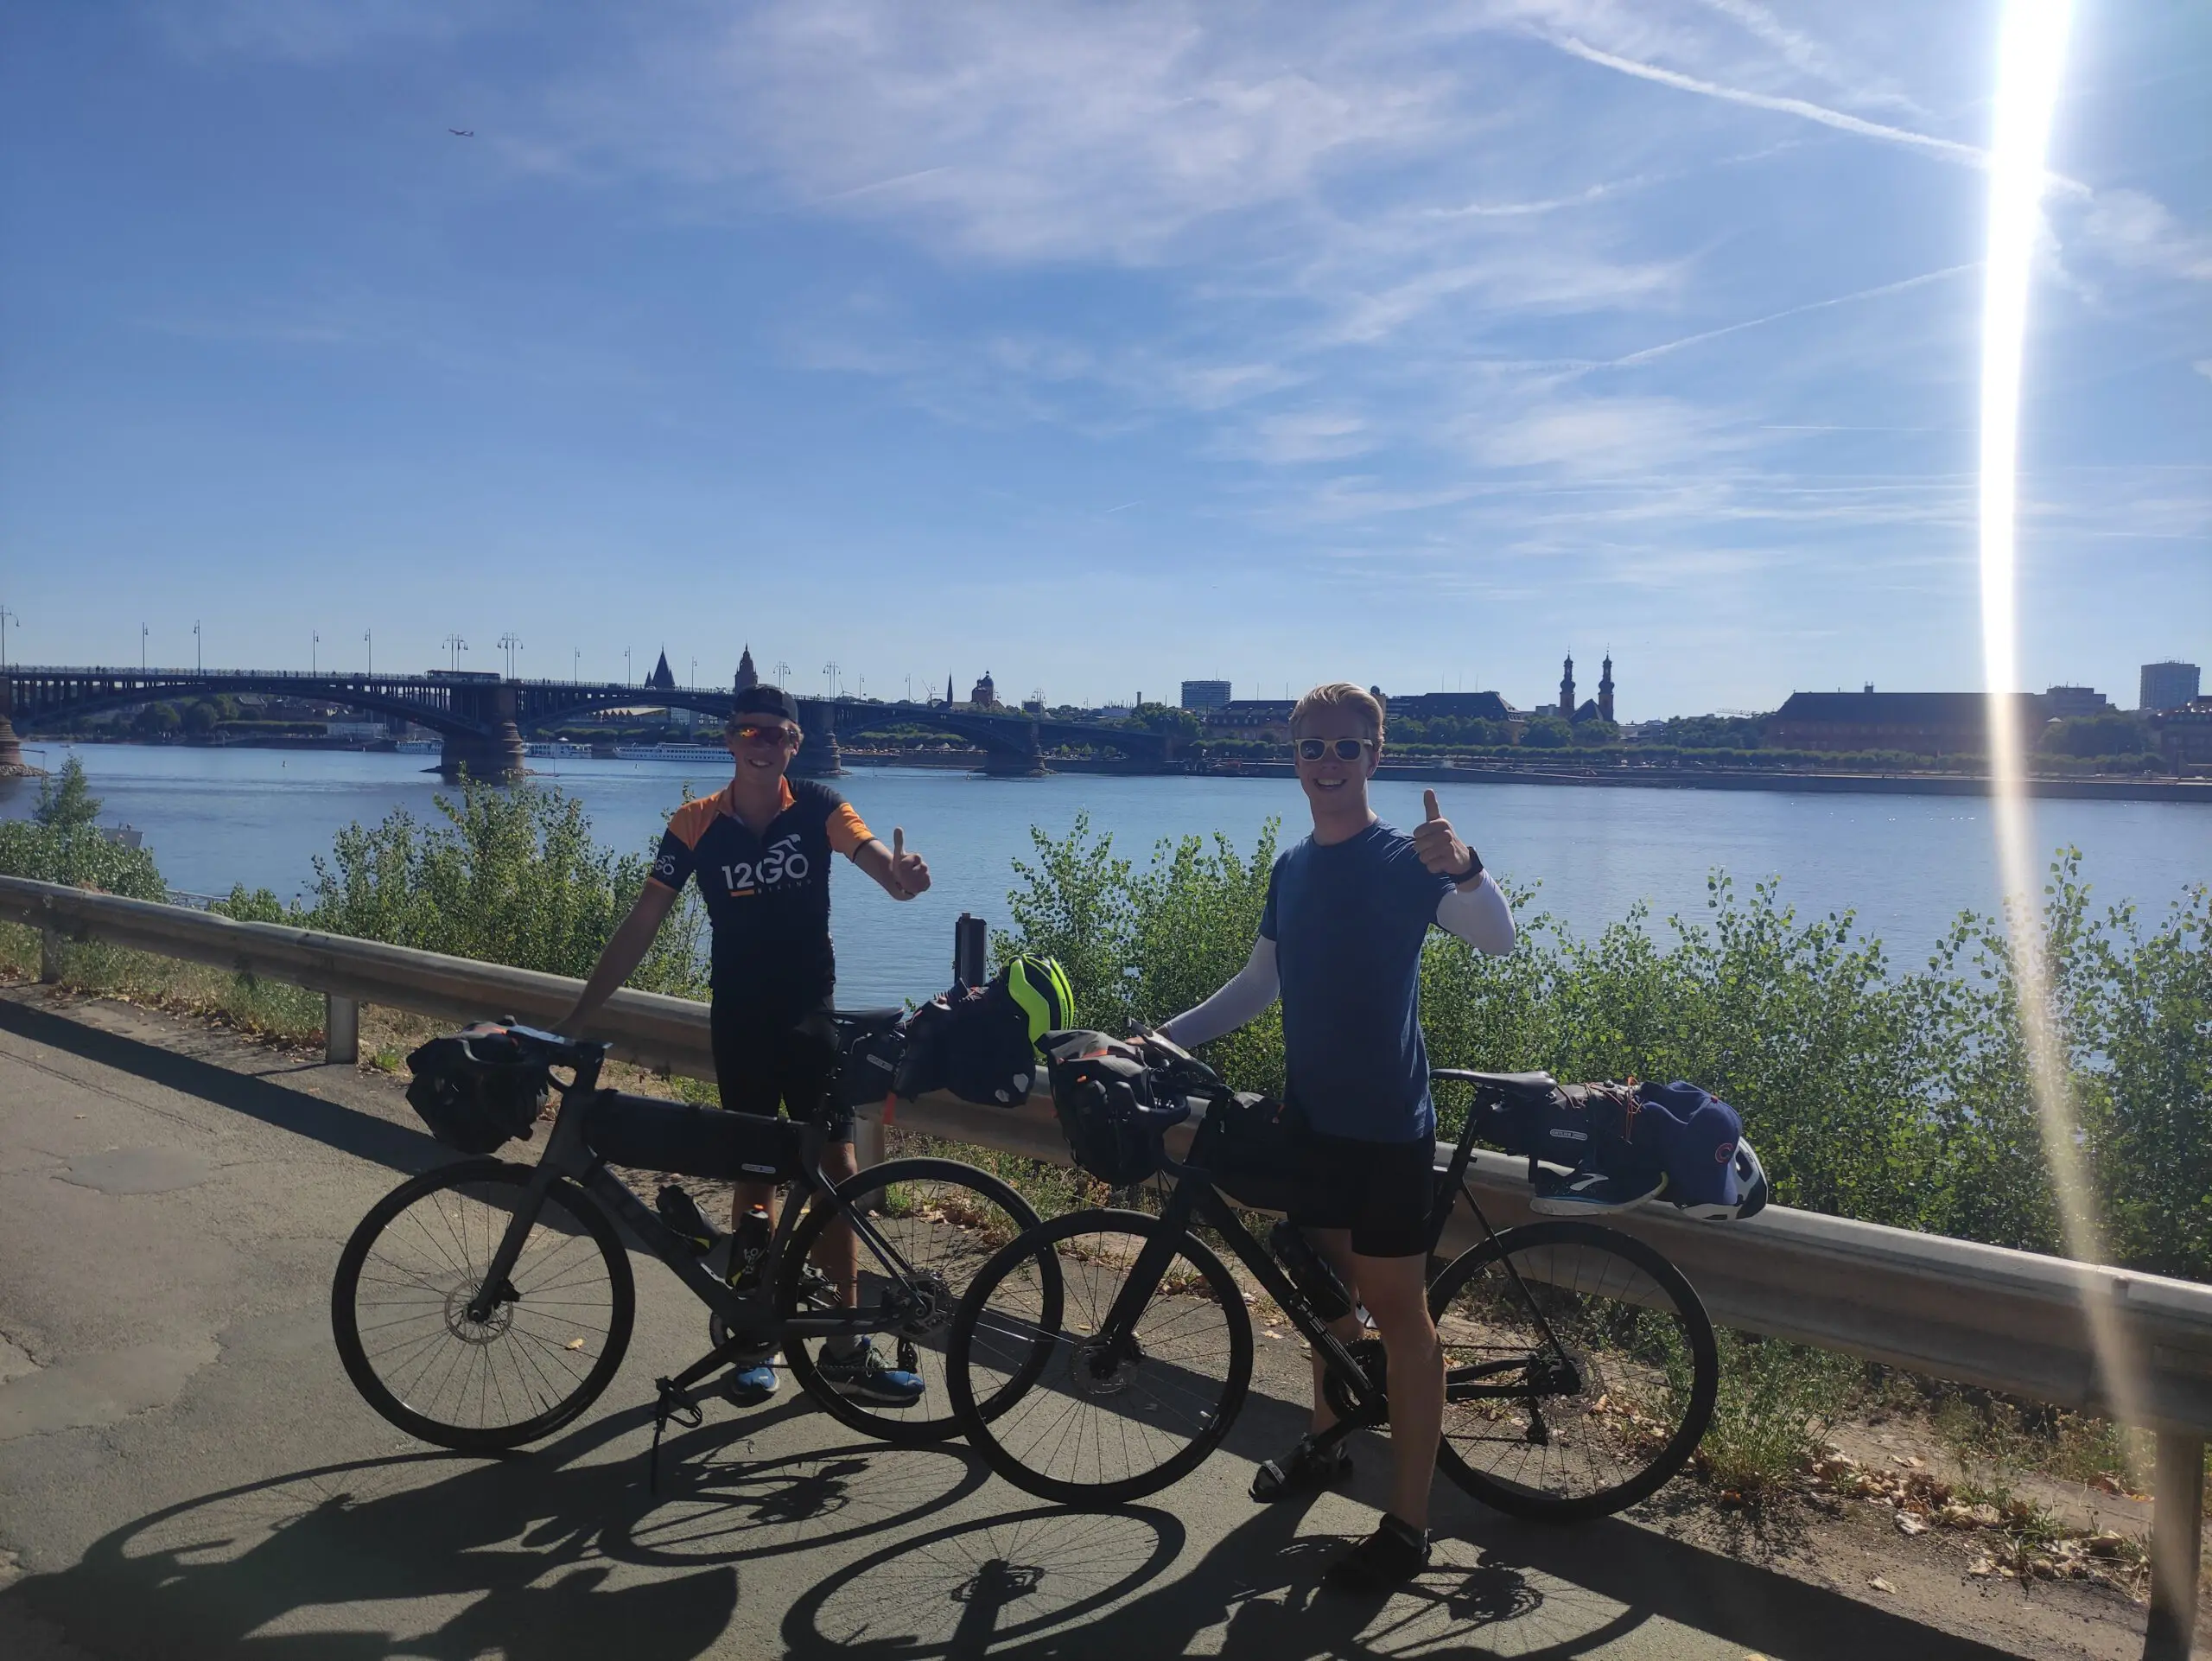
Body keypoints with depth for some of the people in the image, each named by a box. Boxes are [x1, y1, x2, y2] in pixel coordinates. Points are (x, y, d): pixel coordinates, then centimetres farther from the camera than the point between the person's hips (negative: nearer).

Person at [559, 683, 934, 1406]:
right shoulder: (696, 825, -6)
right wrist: (575, 1018, -10)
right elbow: (640, 926, -6)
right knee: (754, 1175, 7)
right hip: (739, 1020, 0)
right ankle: (757, 1338, 22)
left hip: (811, 1014, 0)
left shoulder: (817, 807, -7)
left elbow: (877, 859, -24)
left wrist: (902, 872, -50)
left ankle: (844, 1349, 8)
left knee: (837, 1170, -1)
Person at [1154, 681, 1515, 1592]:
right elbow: (1259, 984, 17)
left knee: (1396, 1310, -1)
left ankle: (1408, 1523, 8)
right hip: (1312, 1112, 7)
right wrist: (1167, 1036, 12)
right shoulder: (1291, 868, 9)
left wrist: (1463, 868, -46)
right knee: (1327, 1283, 20)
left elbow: (1497, 936, -27)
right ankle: (1326, 1441, 39)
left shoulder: (1403, 858, -11)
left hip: (1386, 1122, -6)